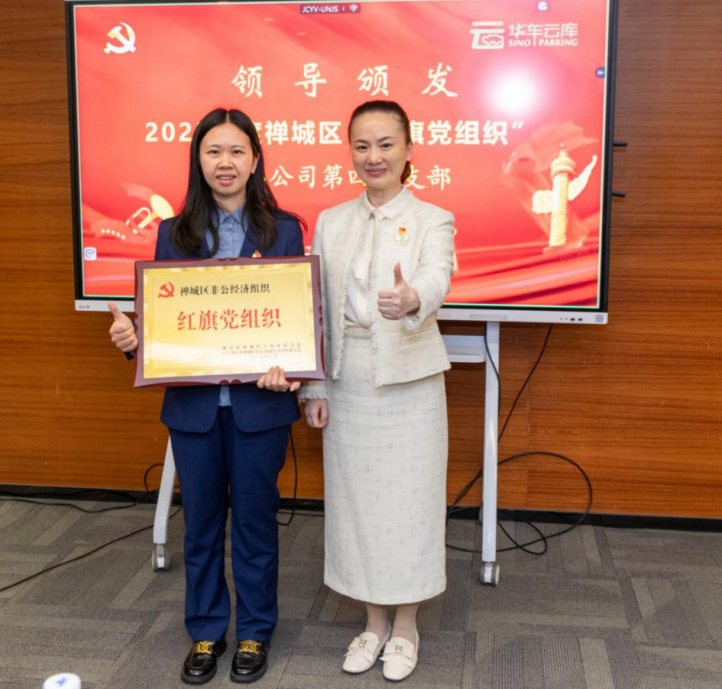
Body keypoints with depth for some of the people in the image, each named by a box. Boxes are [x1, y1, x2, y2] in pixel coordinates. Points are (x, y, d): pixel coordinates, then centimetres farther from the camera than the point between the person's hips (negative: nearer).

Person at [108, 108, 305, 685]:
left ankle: (254, 632, 30)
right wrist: (131, 334, -16)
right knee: (201, 521, 13)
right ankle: (206, 631, 32)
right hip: (194, 402, 2)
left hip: (259, 401, -2)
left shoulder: (284, 230, -1)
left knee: (255, 518, 11)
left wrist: (286, 368, -21)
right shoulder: (174, 233, 5)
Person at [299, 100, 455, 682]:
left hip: (409, 384, -3)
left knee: (408, 501, 4)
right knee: (356, 501, 11)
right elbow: (317, 310, 7)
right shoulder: (330, 223, 8)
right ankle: (375, 622, 29)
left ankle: (406, 626, 25)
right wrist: (315, 386, 1)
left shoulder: (433, 221, -3)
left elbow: (437, 281, -25)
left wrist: (411, 300, -48)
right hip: (347, 385, 4)